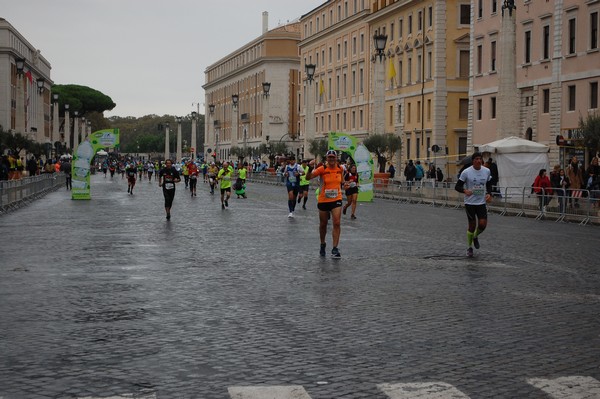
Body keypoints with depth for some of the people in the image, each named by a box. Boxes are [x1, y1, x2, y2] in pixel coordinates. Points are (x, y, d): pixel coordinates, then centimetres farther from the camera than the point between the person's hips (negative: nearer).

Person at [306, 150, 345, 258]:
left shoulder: (340, 169, 0)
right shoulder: (322, 169, -11)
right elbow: (308, 177, -19)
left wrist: (344, 185, 10)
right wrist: (311, 168, -33)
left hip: (336, 200, 1)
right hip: (323, 200, -1)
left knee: (336, 223, -12)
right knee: (323, 224, 12)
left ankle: (335, 249, -9)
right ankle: (322, 244, 36)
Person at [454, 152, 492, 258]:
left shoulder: (487, 171, 1)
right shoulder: (466, 172, -11)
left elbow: (489, 185, 16)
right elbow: (457, 186, -9)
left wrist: (489, 194, -4)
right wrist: (465, 191, -30)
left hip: (482, 202, 3)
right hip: (470, 202, -3)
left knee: (483, 224, -7)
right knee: (472, 225, 2)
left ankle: (475, 236, 27)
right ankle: (469, 247, 22)